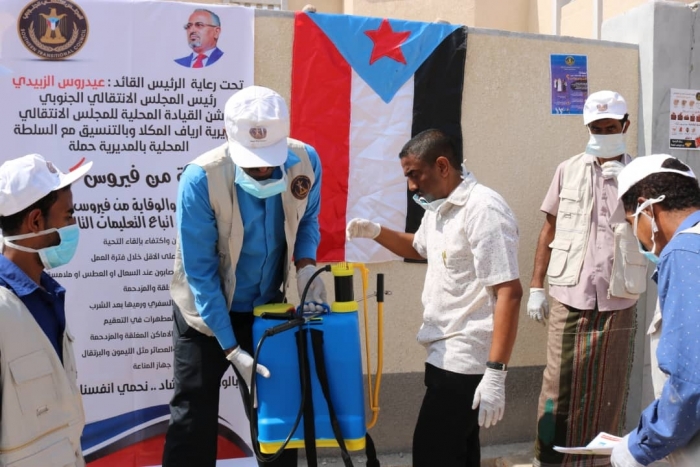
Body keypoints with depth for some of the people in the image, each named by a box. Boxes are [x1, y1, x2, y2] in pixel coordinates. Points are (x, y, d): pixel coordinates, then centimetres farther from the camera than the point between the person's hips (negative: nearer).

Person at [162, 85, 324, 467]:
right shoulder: (201, 178, -27)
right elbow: (199, 273, -22)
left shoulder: (305, 161, -16)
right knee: (194, 420, 6)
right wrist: (232, 349, -21)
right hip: (206, 312, -3)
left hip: (266, 307, 4)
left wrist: (305, 266, -16)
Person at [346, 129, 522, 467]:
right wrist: (376, 232, 11)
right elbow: (419, 248, 30)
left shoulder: (483, 210, -20)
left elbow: (509, 292, -24)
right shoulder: (438, 207, 10)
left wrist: (495, 373, -27)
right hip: (447, 354, 9)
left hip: (465, 360, -9)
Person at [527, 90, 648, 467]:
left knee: (608, 391, 9)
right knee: (559, 387, 3)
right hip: (568, 298, 0)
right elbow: (549, 229, 9)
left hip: (618, 302, 0)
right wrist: (536, 286, 5)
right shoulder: (568, 171, 7)